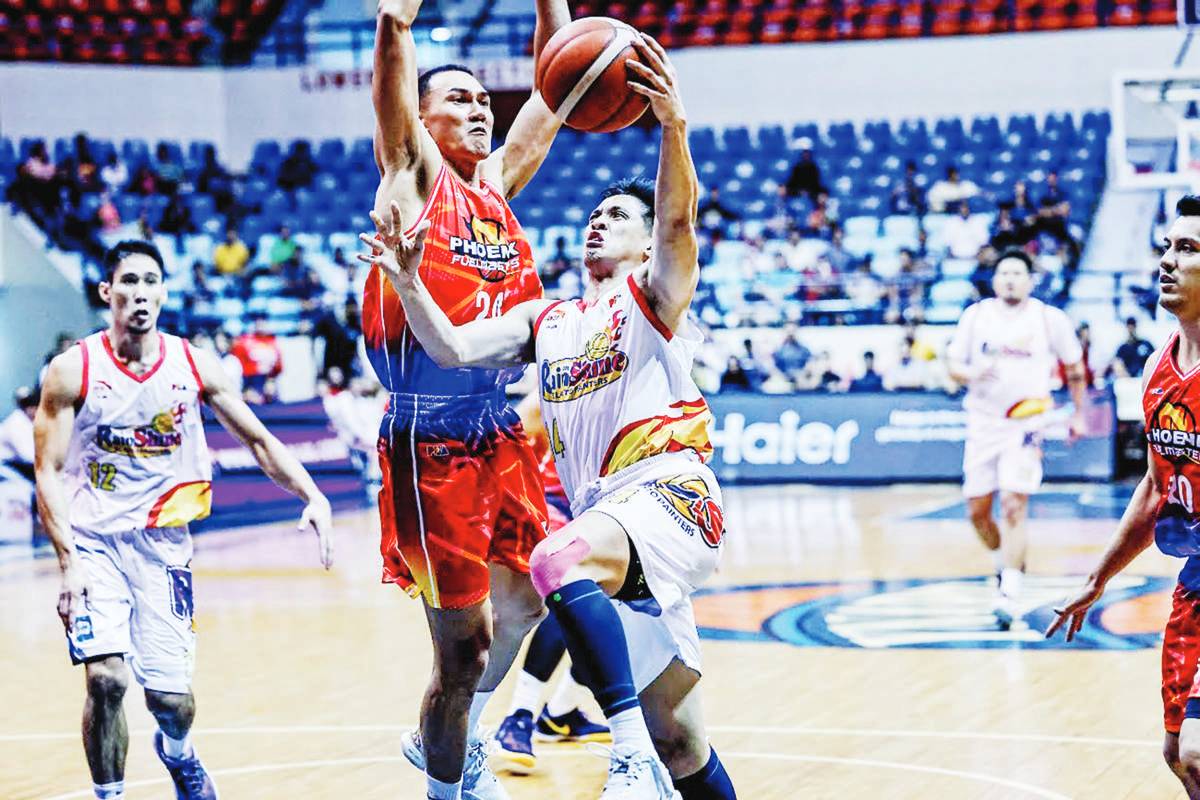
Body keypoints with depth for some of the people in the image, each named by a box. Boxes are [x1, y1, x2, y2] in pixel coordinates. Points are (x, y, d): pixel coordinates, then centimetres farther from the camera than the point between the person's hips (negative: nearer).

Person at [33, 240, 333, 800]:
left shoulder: (193, 366, 1)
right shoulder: (73, 371, -6)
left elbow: (258, 441, 7)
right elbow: (49, 472, -7)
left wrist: (312, 496, -8)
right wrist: (69, 560, -18)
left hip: (163, 543, 2)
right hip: (93, 541, -2)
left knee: (172, 699, -1)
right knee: (105, 679, -22)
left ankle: (177, 753, 36)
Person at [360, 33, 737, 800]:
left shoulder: (654, 296, 5)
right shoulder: (546, 321, 21)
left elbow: (678, 217, -15)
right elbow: (452, 348, 10)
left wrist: (674, 127, -33)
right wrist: (409, 283, -6)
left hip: (669, 492, -7)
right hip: (608, 519, 7)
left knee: (560, 560, -36)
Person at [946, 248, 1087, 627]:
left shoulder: (1050, 319, -1)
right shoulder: (976, 315, 4)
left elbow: (1074, 367, 12)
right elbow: (953, 364, 7)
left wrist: (1079, 414, 14)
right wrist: (972, 374, -15)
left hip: (1026, 424, -3)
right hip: (983, 423, 3)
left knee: (1013, 506, -16)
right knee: (977, 510, 7)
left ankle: (1009, 594, -16)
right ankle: (1007, 563, 35)